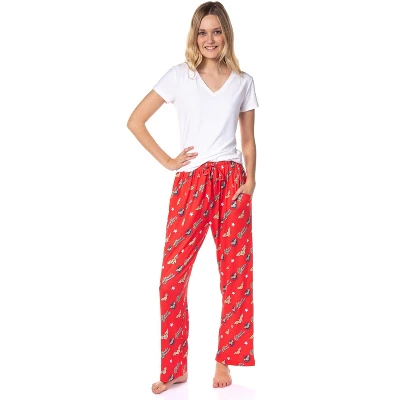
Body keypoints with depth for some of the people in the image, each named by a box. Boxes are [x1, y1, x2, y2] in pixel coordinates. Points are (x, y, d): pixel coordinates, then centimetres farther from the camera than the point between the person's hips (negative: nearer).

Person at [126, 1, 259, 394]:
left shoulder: (243, 81, 9)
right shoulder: (179, 76, 3)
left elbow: (248, 140, 12)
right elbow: (135, 121, 3)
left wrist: (250, 180, -2)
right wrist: (167, 161, -2)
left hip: (232, 181, 2)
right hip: (190, 183, -1)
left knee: (236, 273, 3)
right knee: (172, 275, -4)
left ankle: (224, 362, 20)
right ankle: (174, 368, 12)